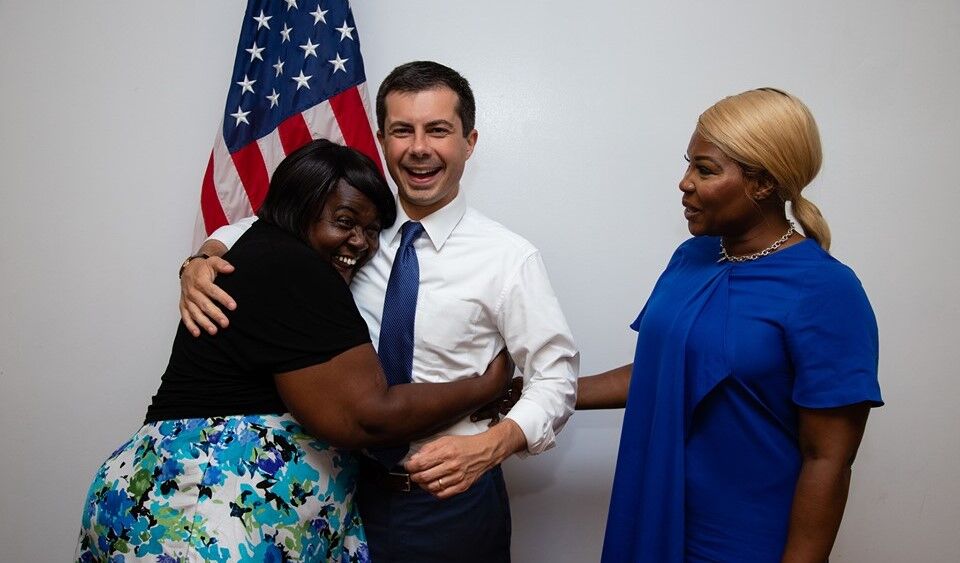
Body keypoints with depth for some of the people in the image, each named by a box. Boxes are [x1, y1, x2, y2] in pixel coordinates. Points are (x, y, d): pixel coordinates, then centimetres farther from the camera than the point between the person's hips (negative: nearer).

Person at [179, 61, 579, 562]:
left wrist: (490, 446, -25)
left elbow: (555, 377, -9)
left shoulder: (509, 259, -13)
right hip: (352, 486, 3)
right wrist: (200, 264, -13)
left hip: (451, 497, -3)